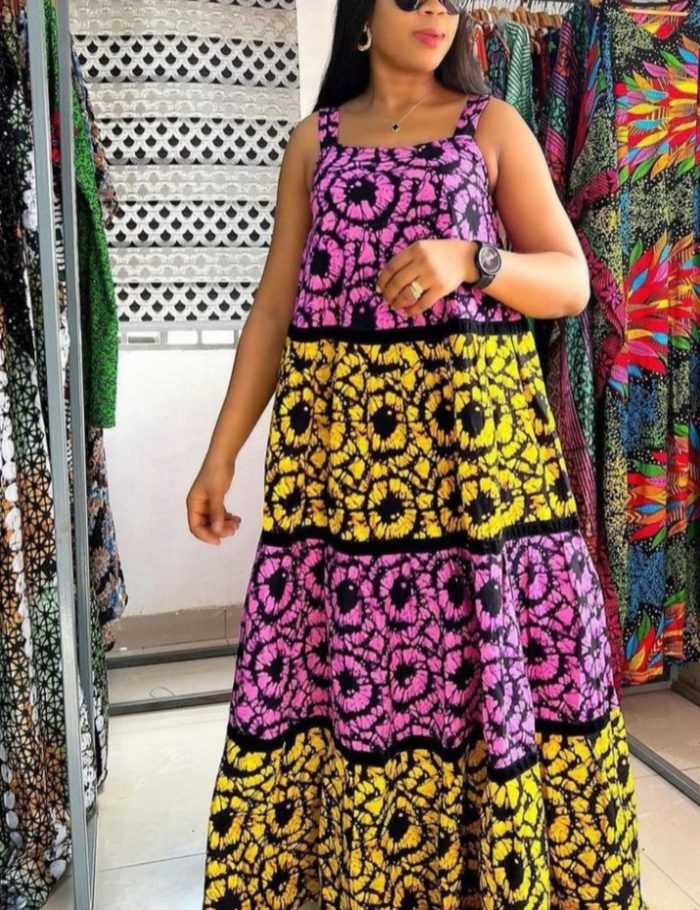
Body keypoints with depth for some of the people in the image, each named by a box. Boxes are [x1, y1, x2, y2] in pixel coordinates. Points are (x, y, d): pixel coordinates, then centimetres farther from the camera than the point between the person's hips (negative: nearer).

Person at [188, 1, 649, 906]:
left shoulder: (493, 124, 11)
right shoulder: (314, 139, 15)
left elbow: (572, 282, 6)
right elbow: (275, 306, 11)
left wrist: (470, 259, -15)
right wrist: (221, 451, 6)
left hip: (472, 423, -1)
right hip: (336, 434, 1)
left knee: (491, 660, 2)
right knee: (342, 664, 3)